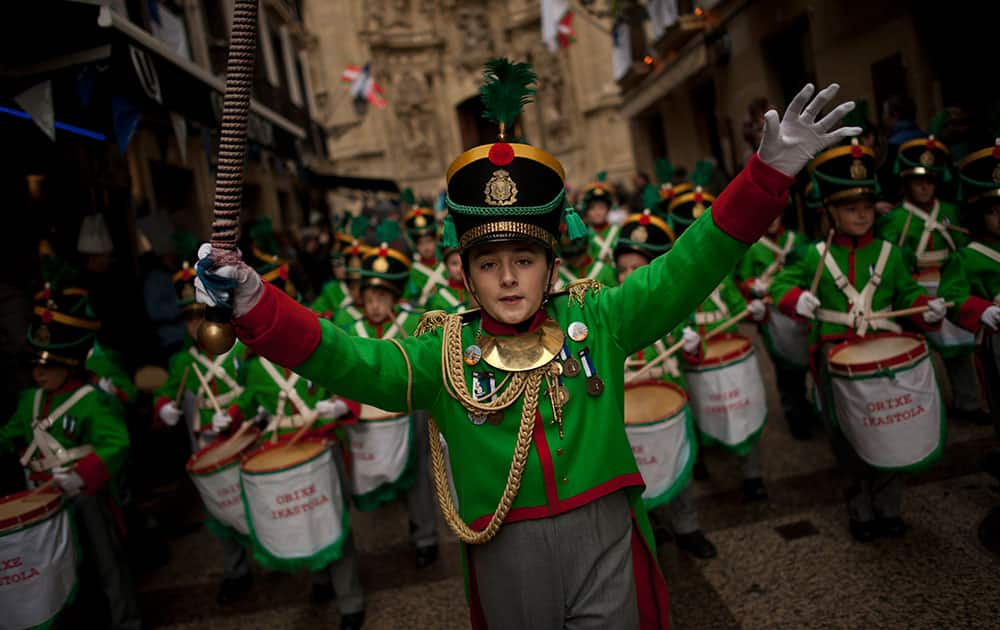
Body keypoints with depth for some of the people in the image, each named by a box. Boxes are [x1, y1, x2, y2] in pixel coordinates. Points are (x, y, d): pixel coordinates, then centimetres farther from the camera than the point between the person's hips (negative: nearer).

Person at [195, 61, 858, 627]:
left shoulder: (597, 321, -6)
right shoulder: (443, 354, -6)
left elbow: (689, 265, -11)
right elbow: (346, 360, -16)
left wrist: (770, 170, -20)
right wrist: (252, 304, -30)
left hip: (605, 543, 0)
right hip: (505, 559, 1)